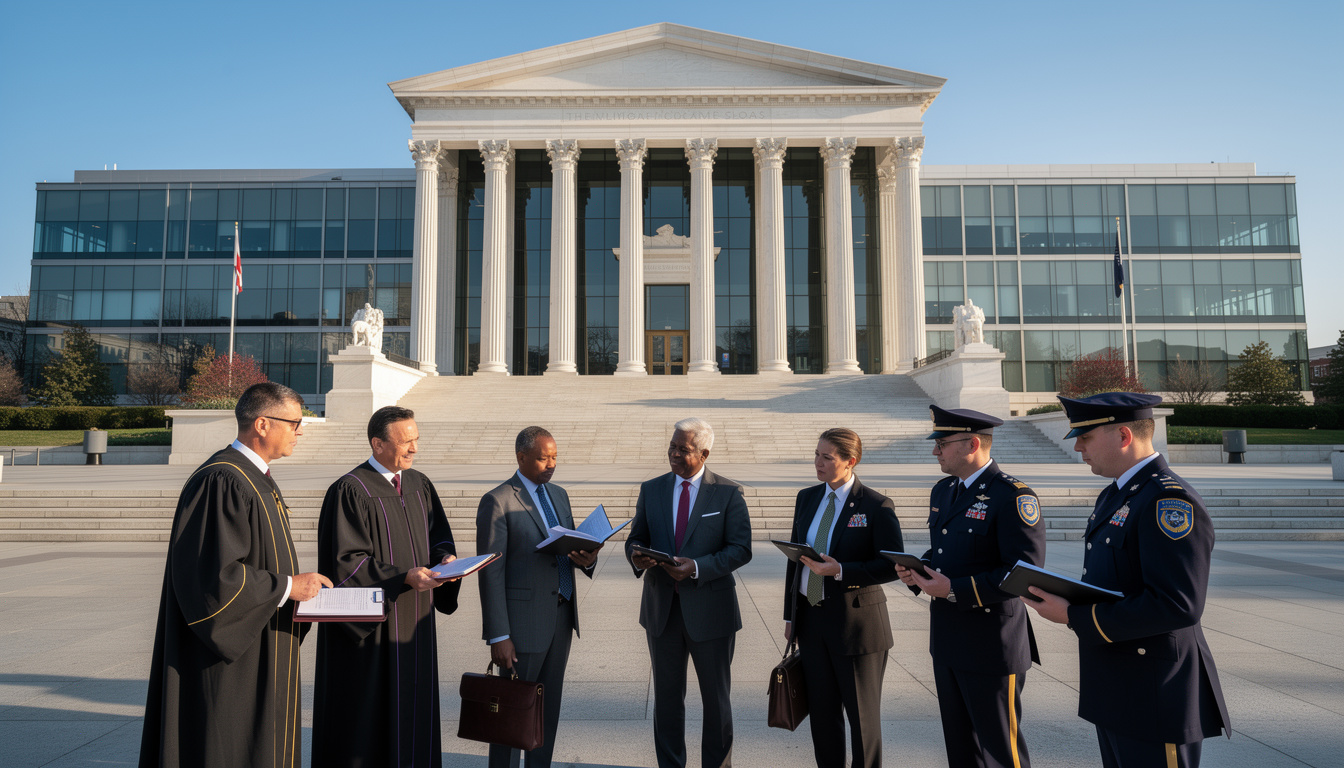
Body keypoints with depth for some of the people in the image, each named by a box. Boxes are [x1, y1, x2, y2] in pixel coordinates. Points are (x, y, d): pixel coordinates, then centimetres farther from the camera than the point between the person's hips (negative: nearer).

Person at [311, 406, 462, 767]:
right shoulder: (350, 491, -13)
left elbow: (439, 537, 13)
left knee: (412, 708, 12)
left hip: (414, 624, 6)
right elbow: (347, 561, -17)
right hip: (370, 628, -6)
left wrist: (446, 558, -9)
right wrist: (403, 576, -25)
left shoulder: (420, 485, 8)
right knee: (366, 717, 3)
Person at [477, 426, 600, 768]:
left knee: (548, 707, 16)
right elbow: (491, 574, -13)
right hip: (523, 622, -7)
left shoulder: (558, 495, 11)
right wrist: (498, 637, -16)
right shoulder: (497, 502, -12)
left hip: (561, 617, 7)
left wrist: (586, 559, -8)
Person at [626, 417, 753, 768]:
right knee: (666, 696, 15)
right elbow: (635, 539, 8)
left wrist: (697, 567, -23)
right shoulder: (651, 490, 5)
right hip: (662, 608, 3)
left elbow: (741, 550, -11)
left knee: (716, 698, 11)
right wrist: (636, 557, -16)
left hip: (710, 610, -3)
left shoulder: (728, 493, -6)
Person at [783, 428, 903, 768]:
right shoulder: (807, 498, 6)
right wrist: (790, 614, 10)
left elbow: (893, 566, -15)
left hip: (857, 622, -5)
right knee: (822, 711, 14)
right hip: (811, 618, 5)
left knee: (862, 714, 8)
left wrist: (839, 571, -25)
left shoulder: (876, 506, -11)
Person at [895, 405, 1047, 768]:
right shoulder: (942, 490, 10)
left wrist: (954, 590, -24)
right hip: (947, 640, 8)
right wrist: (916, 572, -1)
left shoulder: (1013, 496, -17)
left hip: (991, 644, -8)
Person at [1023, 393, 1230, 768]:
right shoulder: (1114, 496, 12)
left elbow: (1178, 605, -29)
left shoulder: (1171, 500, -21)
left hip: (1154, 699, -10)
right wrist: (1059, 597, 0)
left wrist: (1073, 617, -24)